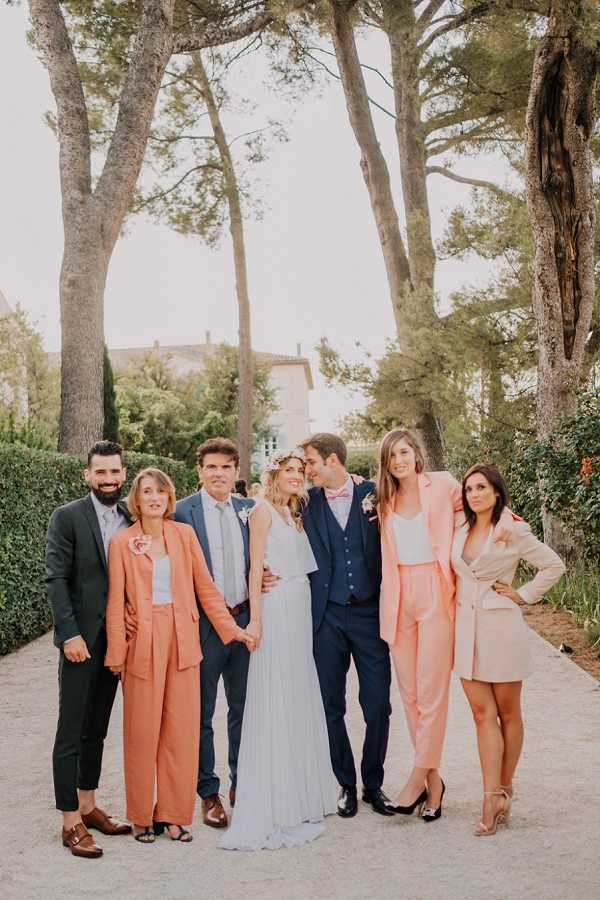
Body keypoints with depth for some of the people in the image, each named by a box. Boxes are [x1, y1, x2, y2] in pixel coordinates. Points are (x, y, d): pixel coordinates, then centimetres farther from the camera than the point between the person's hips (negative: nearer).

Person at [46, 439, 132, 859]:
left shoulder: (132, 520, 7)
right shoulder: (67, 517, -7)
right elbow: (56, 578, -11)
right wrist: (70, 634, -17)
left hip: (116, 639, 5)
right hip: (81, 640, -5)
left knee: (97, 730, 16)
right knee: (71, 733, 1)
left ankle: (88, 805, 28)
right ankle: (71, 821, 8)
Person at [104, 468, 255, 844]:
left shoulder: (184, 534, 5)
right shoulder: (122, 542, 0)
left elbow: (205, 587, 7)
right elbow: (116, 601, 0)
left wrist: (232, 628, 3)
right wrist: (117, 652, -3)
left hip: (182, 640, 2)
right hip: (143, 642, -2)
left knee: (182, 729, 4)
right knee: (142, 731, 4)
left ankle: (173, 813, 17)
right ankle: (142, 816, 19)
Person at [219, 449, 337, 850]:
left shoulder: (296, 515, 18)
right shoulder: (264, 511, -5)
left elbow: (303, 563, 13)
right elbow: (255, 567, -10)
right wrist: (255, 618, -16)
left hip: (301, 610, 8)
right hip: (277, 608, -8)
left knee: (300, 700, 12)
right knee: (274, 700, -4)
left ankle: (298, 794, 23)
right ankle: (272, 805, 3)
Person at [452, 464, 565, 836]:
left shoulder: (514, 531, -5)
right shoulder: (460, 533, 9)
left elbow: (554, 565, -1)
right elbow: (453, 574, 25)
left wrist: (523, 595, -3)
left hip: (502, 627, -4)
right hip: (467, 628, 4)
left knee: (508, 713, 7)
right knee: (483, 713, 0)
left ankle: (503, 789, 19)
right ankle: (493, 799, -1)